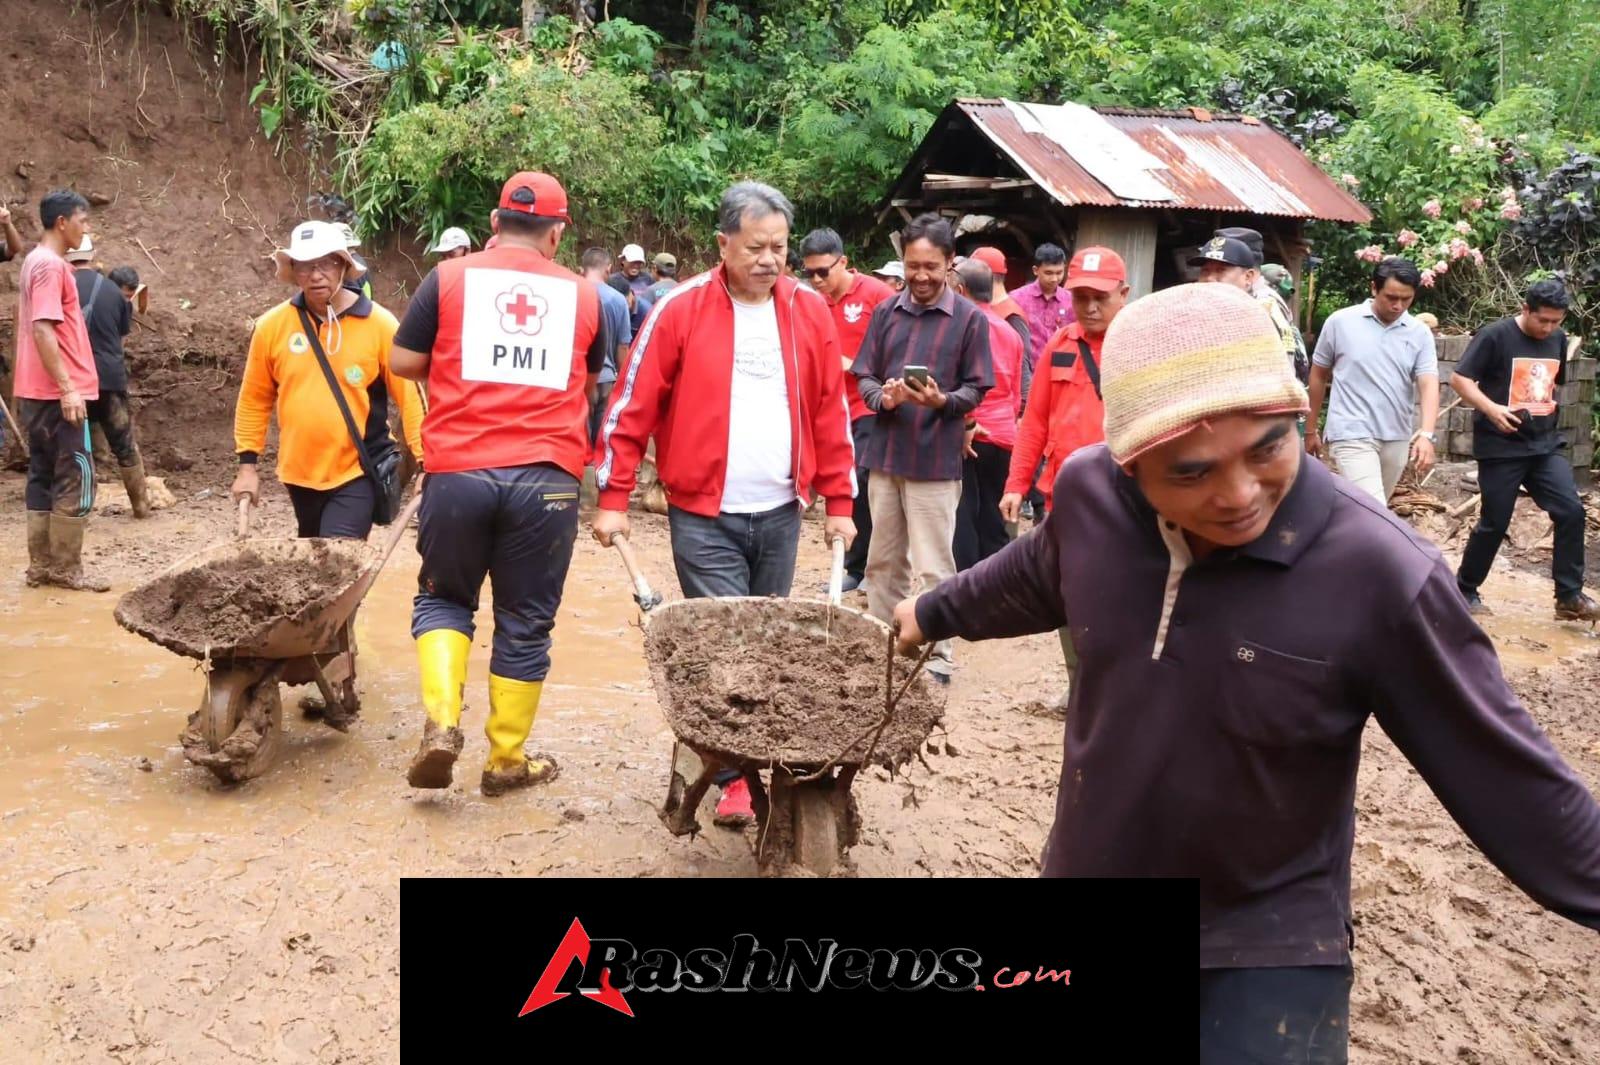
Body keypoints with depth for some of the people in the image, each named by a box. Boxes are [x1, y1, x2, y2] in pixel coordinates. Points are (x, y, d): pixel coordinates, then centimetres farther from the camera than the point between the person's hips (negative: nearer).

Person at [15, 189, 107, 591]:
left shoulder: (36, 261, 16)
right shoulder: (51, 265, -14)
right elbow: (43, 331, -21)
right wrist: (67, 388, -22)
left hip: (37, 392, 10)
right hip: (57, 393, -10)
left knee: (44, 476, 11)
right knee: (76, 478, -5)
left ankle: (41, 565, 15)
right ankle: (65, 568, 0)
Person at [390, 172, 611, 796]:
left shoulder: (449, 278, 4)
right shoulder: (583, 295, 9)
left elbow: (404, 363, 6)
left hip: (458, 471, 0)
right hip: (547, 478, 0)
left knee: (443, 597, 20)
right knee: (525, 622, 11)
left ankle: (440, 721, 1)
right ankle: (507, 760, 20)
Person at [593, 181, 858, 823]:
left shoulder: (810, 313, 4)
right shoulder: (681, 310, -6)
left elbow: (831, 413, 7)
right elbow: (633, 407, -5)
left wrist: (839, 502, 6)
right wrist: (613, 498, -7)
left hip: (779, 514, 4)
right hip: (704, 516, -3)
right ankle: (733, 779, 5)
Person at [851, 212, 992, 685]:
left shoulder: (970, 319, -4)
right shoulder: (885, 312, 6)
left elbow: (975, 390, -2)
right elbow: (863, 376, 8)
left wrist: (942, 401, -23)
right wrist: (882, 398, -14)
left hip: (936, 461, -4)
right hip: (885, 454, 4)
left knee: (934, 567, 0)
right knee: (883, 561, 15)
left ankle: (938, 656, 10)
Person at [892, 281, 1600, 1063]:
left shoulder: (1380, 574, -26)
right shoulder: (1090, 492, -14)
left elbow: (1502, 770, -14)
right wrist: (935, 613, 26)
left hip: (1268, 943, -4)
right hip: (1088, 879, 5)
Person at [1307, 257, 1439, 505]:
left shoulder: (1420, 333, 2)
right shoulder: (1340, 322, -4)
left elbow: (1428, 384, -7)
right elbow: (1319, 375, 6)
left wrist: (1426, 434, -23)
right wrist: (1311, 429, 9)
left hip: (1397, 439, 4)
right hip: (1353, 435, -4)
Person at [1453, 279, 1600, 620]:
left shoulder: (1558, 339, 8)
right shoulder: (1495, 336, -12)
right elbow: (1459, 378, -14)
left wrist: (1548, 406, 6)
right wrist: (1491, 409, -26)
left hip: (1545, 445, 6)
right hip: (1500, 447, -6)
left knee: (1571, 511, -6)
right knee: (1494, 523, 0)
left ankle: (1569, 596, 0)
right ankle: (1465, 589, 19)